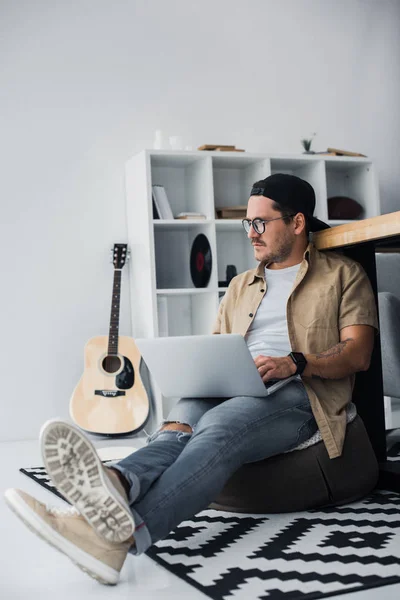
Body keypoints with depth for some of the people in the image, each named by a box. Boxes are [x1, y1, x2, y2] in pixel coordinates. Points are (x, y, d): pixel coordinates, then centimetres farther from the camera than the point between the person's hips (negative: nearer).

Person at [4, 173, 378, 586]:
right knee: (183, 420, -31)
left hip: (298, 396, -5)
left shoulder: (343, 275, 14)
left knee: (217, 425, -36)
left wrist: (294, 363, -15)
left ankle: (125, 532, -59)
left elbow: (358, 354, 2)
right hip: (230, 392, 5)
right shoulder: (241, 285, 29)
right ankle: (116, 486, -63)